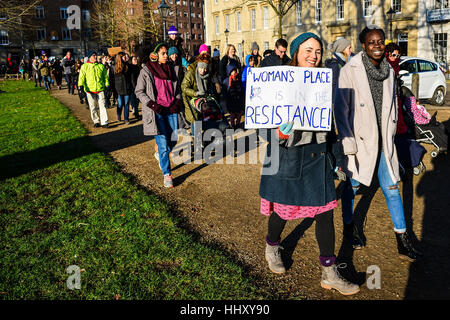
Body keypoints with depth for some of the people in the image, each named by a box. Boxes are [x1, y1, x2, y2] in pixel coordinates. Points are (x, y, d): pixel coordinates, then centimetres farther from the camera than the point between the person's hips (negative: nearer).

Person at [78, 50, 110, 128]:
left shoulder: (101, 66, 10)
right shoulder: (84, 66, 4)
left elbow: (105, 76, 15)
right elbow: (81, 77, 1)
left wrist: (107, 85, 9)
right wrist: (81, 86, -11)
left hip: (100, 89, 0)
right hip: (90, 90, 0)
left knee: (102, 106, -6)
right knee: (93, 107, 6)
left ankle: (104, 122, -5)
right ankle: (96, 122, 18)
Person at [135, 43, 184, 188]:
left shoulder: (172, 70, 11)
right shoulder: (146, 71, -2)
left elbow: (178, 89, 20)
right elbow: (139, 92, -1)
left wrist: (177, 102, 3)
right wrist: (153, 105, -12)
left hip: (171, 110, 5)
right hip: (156, 112, -5)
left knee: (173, 140, 6)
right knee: (163, 143, -7)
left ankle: (159, 155, 39)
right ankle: (167, 174, 4)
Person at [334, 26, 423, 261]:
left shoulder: (389, 71, 8)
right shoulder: (350, 71, -9)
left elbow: (392, 106, 18)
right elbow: (341, 110, -10)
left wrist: (390, 135, 12)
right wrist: (348, 144, -13)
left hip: (383, 141, 4)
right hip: (358, 140, -4)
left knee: (391, 188, 6)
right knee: (351, 186, 10)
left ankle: (403, 241, 17)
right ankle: (348, 226, 34)